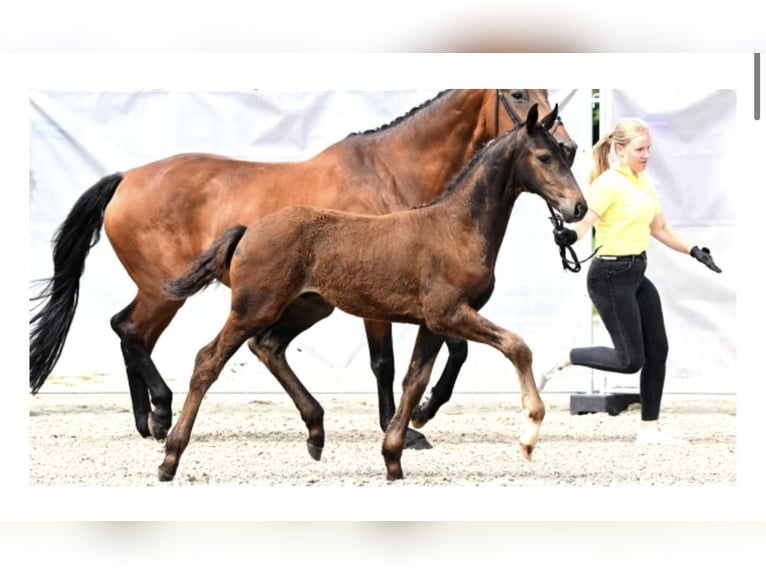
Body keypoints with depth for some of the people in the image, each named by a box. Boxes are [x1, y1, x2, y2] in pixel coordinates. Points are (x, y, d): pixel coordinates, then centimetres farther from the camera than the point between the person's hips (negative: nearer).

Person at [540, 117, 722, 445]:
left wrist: (694, 252, 16)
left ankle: (650, 428, 17)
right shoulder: (609, 184, -16)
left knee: (657, 350, 7)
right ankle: (564, 361, 12)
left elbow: (660, 229, 21)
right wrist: (567, 236, -47)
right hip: (611, 276, -8)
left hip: (637, 275, 9)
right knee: (630, 360, -8)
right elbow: (583, 222, -25)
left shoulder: (645, 184, 10)